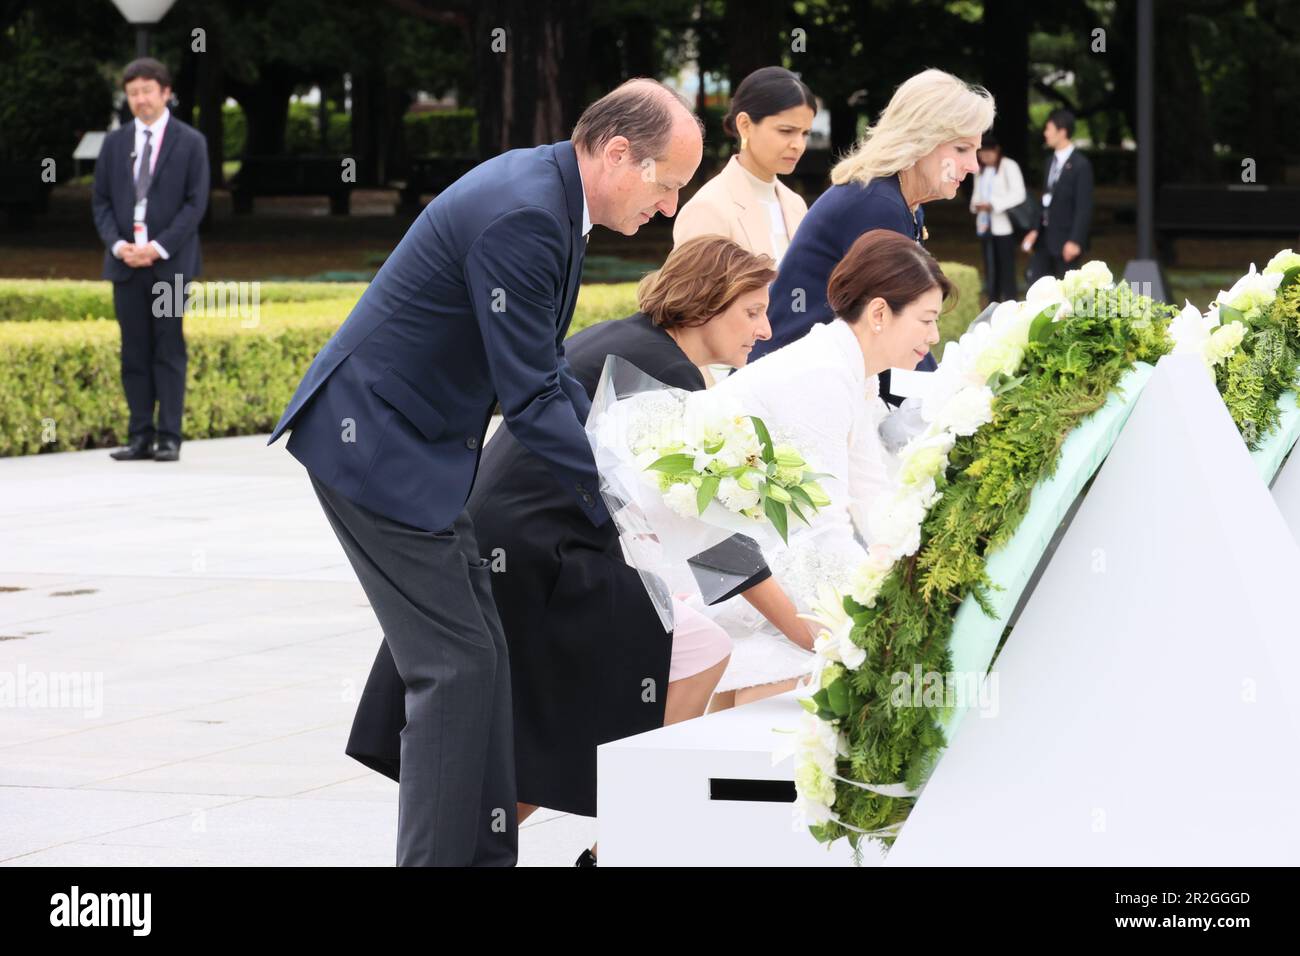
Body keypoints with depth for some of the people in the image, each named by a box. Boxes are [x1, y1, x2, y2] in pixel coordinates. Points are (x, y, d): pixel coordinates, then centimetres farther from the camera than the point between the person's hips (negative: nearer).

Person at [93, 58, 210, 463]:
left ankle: (169, 437, -1)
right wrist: (118, 245, -7)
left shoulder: (190, 143, 1)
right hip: (125, 262, 3)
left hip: (170, 262, -3)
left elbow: (195, 203, -4)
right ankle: (140, 437, 7)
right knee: (134, 352, 4)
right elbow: (100, 201, 10)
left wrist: (160, 247, -14)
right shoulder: (114, 143, 11)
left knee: (169, 350, -2)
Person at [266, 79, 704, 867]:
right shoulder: (521, 215, -24)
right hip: (377, 445, -10)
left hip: (418, 444, 10)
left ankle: (484, 852, 16)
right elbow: (532, 396, -24)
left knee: (480, 656, 11)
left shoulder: (549, 195, 7)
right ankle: (439, 854, -4)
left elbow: (547, 366, 14)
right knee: (457, 665, -9)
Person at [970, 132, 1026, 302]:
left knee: (1006, 268, -6)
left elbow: (1019, 194, -14)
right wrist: (975, 205, -3)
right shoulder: (981, 169, 14)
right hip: (985, 225, 6)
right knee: (990, 269, 8)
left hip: (1003, 226, -6)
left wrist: (993, 205, -19)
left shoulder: (1009, 166, -6)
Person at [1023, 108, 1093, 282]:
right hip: (1044, 237, 8)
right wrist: (1036, 230, 11)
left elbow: (1084, 207, -16)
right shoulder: (1052, 161, 13)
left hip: (1065, 241, -8)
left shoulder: (1080, 165, -13)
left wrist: (1075, 241, -20)